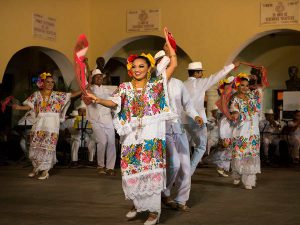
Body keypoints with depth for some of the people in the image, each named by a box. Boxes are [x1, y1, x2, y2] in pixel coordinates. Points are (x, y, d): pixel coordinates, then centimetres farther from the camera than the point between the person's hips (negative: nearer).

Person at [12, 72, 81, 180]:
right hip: (39, 123, 1)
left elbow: (71, 95, 5)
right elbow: (29, 106, 3)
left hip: (52, 123, -1)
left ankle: (45, 171, -1)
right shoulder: (37, 94, 8)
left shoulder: (57, 94, 7)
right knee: (36, 145, 2)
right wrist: (19, 107, -14)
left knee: (48, 145, -5)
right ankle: (36, 168, 19)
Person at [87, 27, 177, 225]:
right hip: (132, 135, 3)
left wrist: (169, 43, 0)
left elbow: (173, 65, -2)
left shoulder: (156, 84, 3)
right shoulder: (125, 88, 9)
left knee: (151, 171, -3)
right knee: (131, 171, 5)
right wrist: (97, 100, -22)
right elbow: (114, 103, -6)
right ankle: (138, 204, 28)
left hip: (152, 134, -3)